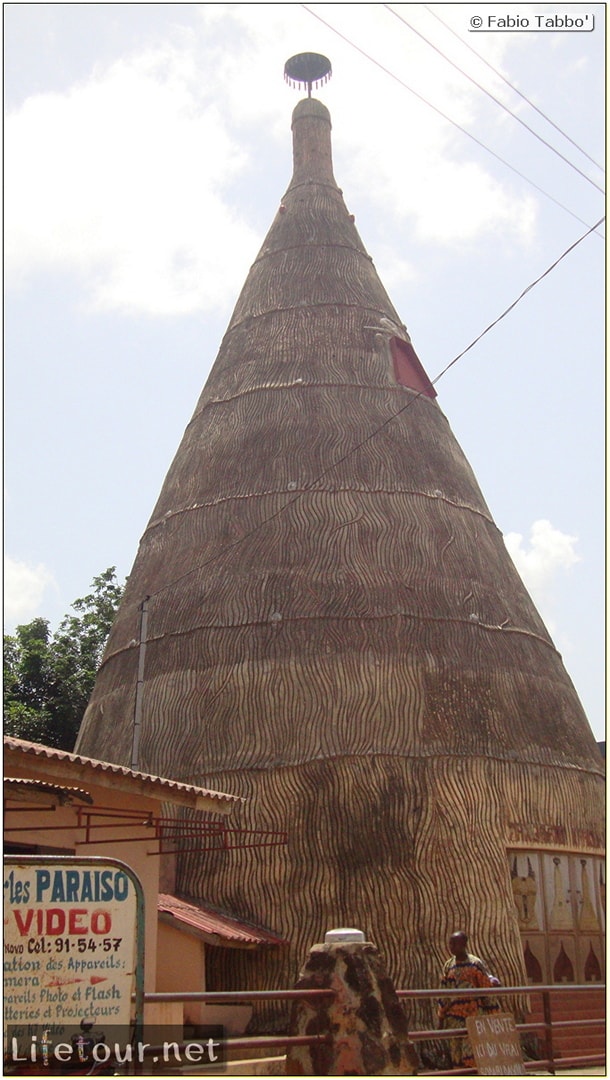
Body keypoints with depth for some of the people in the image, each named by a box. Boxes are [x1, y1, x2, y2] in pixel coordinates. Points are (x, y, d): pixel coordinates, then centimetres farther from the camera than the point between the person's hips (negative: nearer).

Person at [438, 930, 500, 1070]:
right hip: (453, 1015, 5)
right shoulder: (448, 966, 11)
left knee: (469, 1053, -13)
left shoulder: (475, 963, -3)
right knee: (455, 1054, 5)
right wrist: (441, 1017, 13)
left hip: (472, 1015, -5)